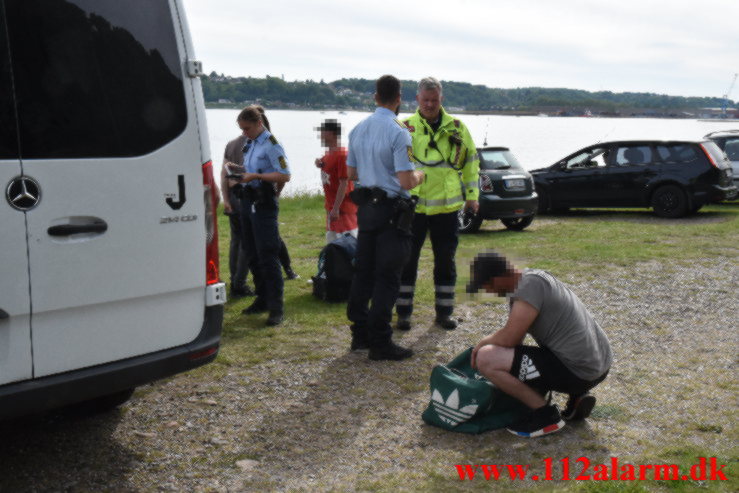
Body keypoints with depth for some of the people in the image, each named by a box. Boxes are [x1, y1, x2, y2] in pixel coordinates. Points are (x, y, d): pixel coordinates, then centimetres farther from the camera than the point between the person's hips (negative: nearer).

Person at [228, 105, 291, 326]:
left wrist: (255, 176, -21)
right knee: (253, 255, 14)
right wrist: (240, 174, 4)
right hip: (248, 202, 9)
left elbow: (284, 176, -18)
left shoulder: (271, 144, -12)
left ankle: (276, 308, -4)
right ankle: (262, 300, 25)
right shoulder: (250, 144, 14)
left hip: (263, 204, -9)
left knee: (267, 257, -8)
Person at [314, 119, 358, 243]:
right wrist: (320, 164, 1)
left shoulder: (342, 155, -18)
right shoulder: (327, 154, 9)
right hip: (331, 207, 10)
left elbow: (343, 184, -21)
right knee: (331, 241, 15)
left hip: (343, 208, -10)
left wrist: (336, 208, -22)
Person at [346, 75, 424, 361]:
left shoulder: (358, 129, 7)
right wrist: (419, 175, 1)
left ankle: (360, 334, 23)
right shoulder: (398, 132, -17)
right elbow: (406, 181, -20)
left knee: (363, 272, 14)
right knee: (387, 278, -1)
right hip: (391, 211, -7)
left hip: (365, 207, 7)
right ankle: (380, 343, 3)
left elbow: (350, 173, 15)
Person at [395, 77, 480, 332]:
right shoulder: (405, 127, -2)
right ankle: (403, 312, 14)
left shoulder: (456, 127, 7)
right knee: (407, 260, 3)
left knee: (445, 260, 10)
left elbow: (471, 160, 15)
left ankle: (444, 311, 22)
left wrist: (472, 194, 12)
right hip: (412, 205, -2)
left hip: (446, 205, 3)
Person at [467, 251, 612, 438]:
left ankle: (546, 414, -6)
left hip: (578, 372, -10)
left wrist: (483, 343, -2)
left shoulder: (531, 284, -17)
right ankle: (577, 398, 17)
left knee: (486, 358, -17)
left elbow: (508, 338, -21)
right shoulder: (533, 276, 13)